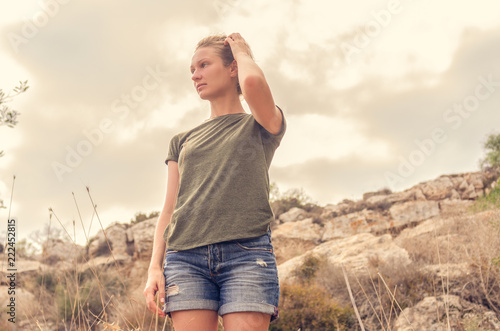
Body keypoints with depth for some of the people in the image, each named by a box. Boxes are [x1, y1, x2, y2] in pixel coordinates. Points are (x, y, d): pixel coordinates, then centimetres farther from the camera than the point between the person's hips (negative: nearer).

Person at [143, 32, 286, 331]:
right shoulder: (182, 141, 24)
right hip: (186, 256, 3)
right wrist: (155, 267, 4)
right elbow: (169, 211, 18)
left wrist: (243, 53, 12)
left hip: (246, 252, -3)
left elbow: (253, 83, -11)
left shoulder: (261, 126, 14)